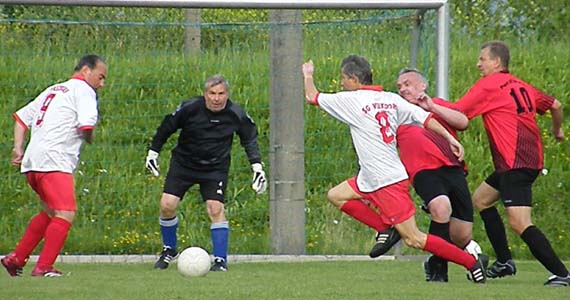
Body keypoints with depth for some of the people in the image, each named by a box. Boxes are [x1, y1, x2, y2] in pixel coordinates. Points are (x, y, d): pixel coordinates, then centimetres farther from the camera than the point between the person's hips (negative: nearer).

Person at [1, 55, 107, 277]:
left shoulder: (53, 90, 26)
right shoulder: (83, 90, 0)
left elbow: (21, 116, 25)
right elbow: (86, 125, -15)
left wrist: (18, 148, 18)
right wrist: (89, 139, 6)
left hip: (32, 163, 9)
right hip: (53, 163, -9)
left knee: (51, 213, 23)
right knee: (66, 215, -14)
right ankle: (43, 267, -22)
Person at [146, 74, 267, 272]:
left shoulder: (236, 115, -12)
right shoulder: (189, 109, -17)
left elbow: (250, 139, 7)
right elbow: (166, 128, -1)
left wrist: (257, 167, 3)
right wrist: (153, 152, 4)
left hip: (215, 168, 0)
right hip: (183, 164, 0)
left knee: (216, 209, -16)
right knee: (167, 205, -9)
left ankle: (221, 261, -8)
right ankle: (169, 249, 16)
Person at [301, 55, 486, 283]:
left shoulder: (352, 101, -12)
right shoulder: (391, 99, 7)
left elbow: (312, 97, 1)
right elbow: (425, 118, -1)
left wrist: (308, 75, 20)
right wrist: (450, 139, 0)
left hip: (387, 182, -9)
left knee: (413, 238, -6)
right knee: (336, 196, 17)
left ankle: (471, 262, -5)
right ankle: (387, 229, 12)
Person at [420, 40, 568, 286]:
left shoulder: (489, 85, -5)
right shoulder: (522, 86, 17)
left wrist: (431, 105, 4)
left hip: (515, 162, -10)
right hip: (533, 159, 10)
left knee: (519, 223, -15)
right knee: (481, 199, 22)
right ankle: (504, 261, 22)